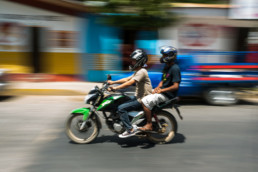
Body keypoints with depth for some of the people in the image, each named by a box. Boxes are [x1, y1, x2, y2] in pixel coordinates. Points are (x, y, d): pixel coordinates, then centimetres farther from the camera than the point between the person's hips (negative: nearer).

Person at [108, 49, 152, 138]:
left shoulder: (142, 71, -17)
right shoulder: (138, 71, 16)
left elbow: (129, 83, -27)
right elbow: (127, 79, 16)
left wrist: (115, 88, -28)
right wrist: (113, 82, 10)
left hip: (142, 100, -10)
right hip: (137, 97, 10)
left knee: (121, 108, -20)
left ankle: (130, 130, -17)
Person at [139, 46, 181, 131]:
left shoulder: (175, 68, -17)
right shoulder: (166, 66, 12)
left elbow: (176, 86, -23)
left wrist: (161, 90, -21)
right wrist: (157, 87, 0)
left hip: (167, 95, -10)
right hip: (162, 91, 10)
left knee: (145, 101, -21)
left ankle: (149, 125, -10)